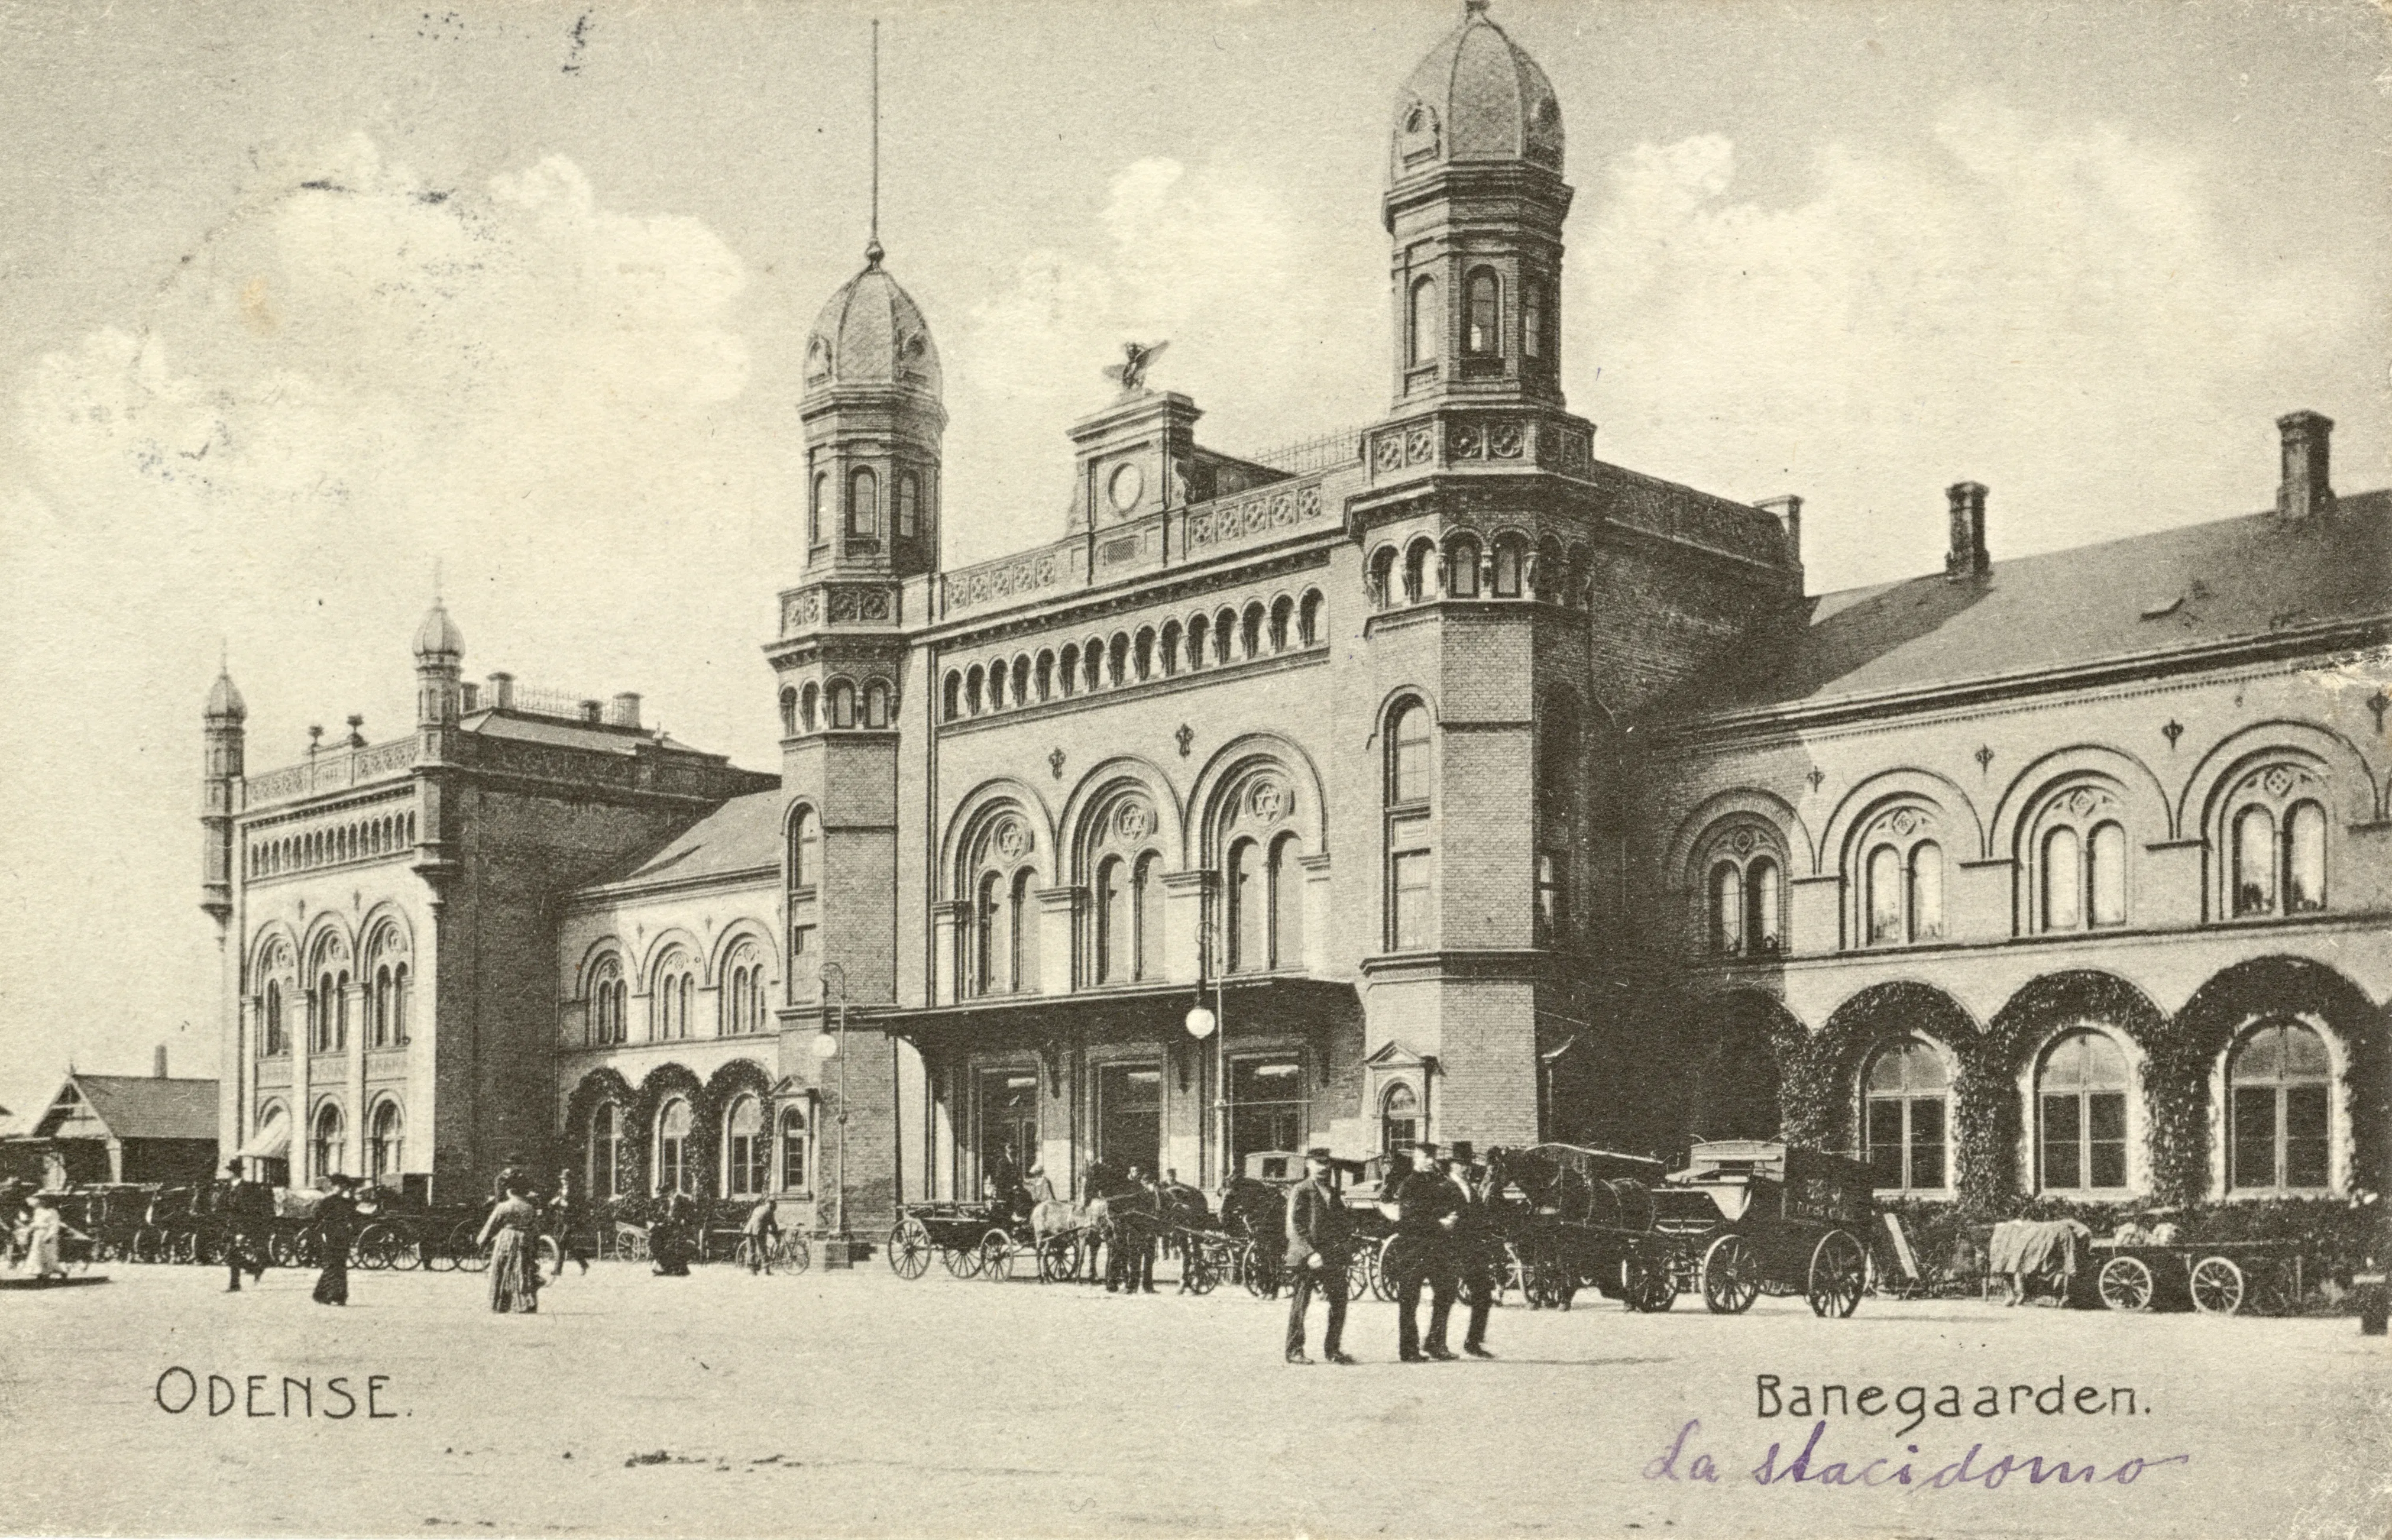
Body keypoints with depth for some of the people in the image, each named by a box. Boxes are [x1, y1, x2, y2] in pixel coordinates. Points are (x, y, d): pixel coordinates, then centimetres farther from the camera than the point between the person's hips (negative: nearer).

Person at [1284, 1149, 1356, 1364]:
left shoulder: (1333, 1193, 17)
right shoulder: (1301, 1192, -4)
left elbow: (1345, 1222, 23)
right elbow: (1294, 1228, -11)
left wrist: (1347, 1240, 3)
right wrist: (1310, 1254, -20)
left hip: (1333, 1256, 6)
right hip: (1306, 1258, -6)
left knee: (1339, 1302, 3)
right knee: (1300, 1304, 0)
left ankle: (1332, 1349, 15)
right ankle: (1295, 1351, 10)